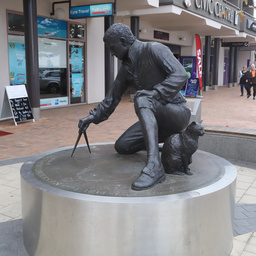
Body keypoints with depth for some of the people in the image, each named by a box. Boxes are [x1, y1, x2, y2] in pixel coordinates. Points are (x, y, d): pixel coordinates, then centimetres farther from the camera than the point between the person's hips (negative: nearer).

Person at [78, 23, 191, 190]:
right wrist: (93, 117, 10)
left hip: (178, 113, -7)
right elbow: (112, 98, 16)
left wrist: (155, 93, -33)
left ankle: (154, 166, -47)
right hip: (158, 119, 8)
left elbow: (180, 75, -24)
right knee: (121, 146, 0)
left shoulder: (154, 49, -12)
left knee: (141, 100, -36)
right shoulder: (126, 68, 11)